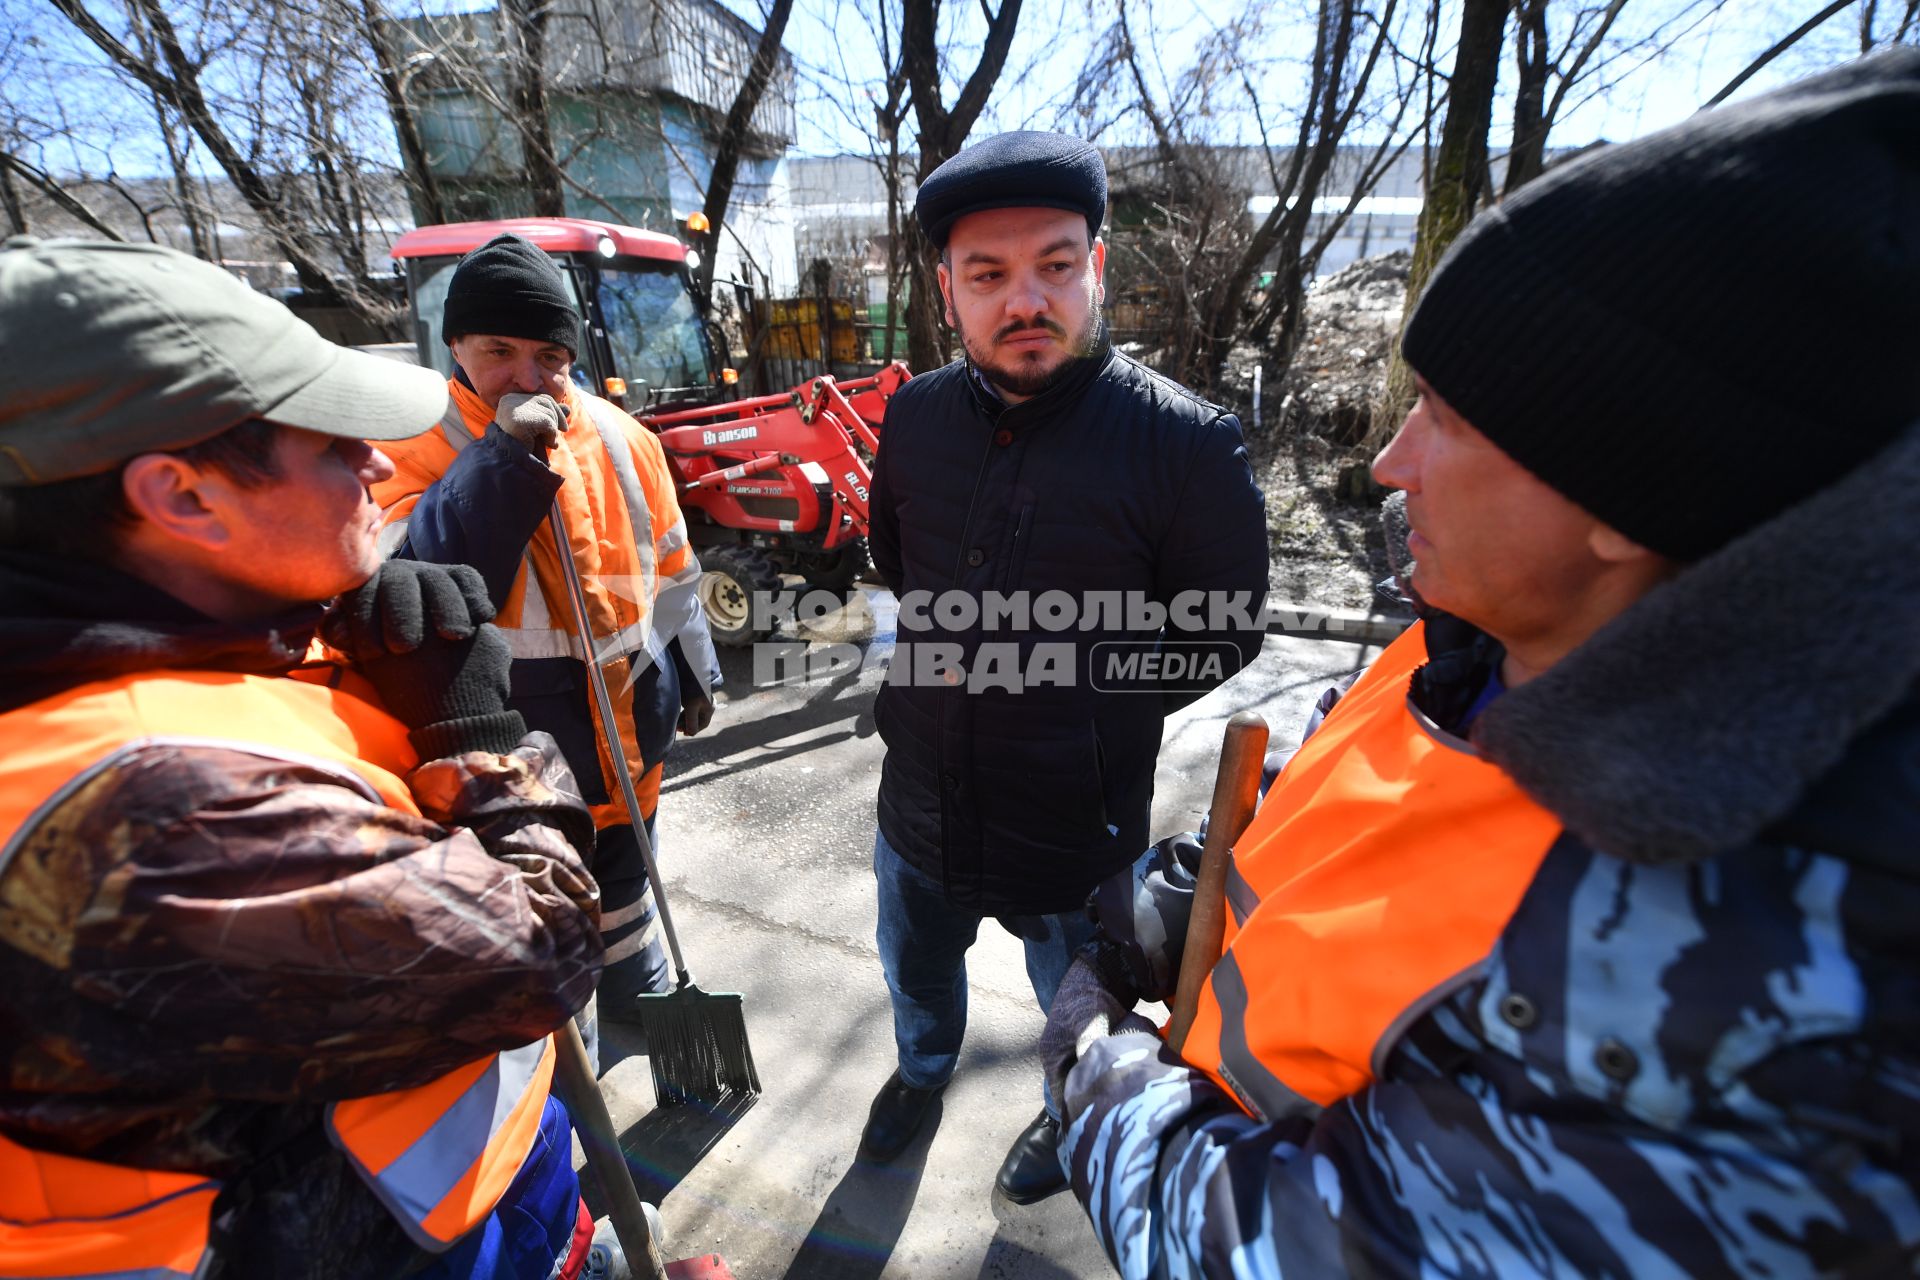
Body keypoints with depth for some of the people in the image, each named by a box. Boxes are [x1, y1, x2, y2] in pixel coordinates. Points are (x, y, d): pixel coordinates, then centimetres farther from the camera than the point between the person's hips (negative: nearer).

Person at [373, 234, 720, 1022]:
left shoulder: (617, 437, -1)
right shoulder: (414, 445, -12)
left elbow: (669, 569, 8)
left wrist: (693, 672, 13)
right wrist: (503, 459, -31)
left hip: (627, 723, 4)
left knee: (622, 878, 26)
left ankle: (638, 995, 51)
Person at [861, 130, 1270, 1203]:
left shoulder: (1187, 441, -21)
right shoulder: (918, 414, -5)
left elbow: (1220, 638, -12)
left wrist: (1060, 678, -15)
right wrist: (942, 645, 1)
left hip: (1079, 833, -4)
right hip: (923, 804, 5)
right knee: (916, 973, 32)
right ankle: (926, 1068, 67)